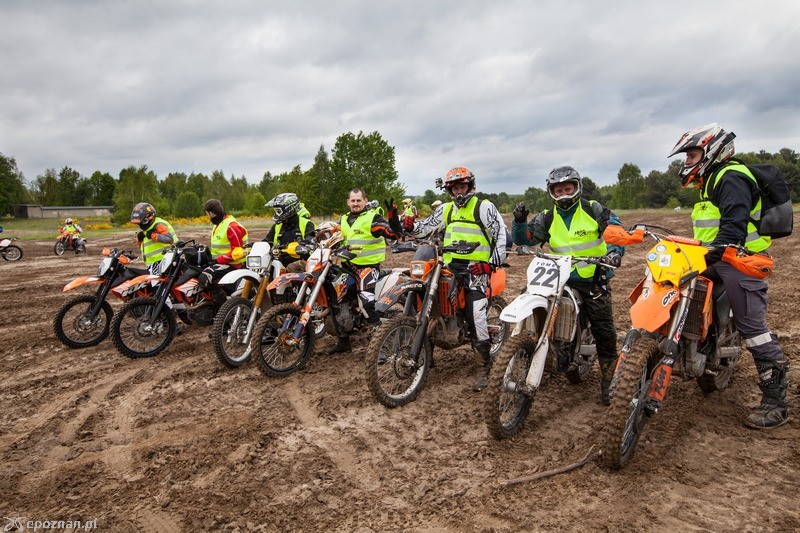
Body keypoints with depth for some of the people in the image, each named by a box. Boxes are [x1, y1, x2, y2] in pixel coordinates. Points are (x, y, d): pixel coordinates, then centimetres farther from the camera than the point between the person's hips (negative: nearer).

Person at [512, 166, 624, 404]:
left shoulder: (594, 210, 1)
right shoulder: (546, 219, 6)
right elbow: (523, 238, 4)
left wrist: (615, 251, -20)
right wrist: (519, 221, -15)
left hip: (594, 280, -2)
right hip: (561, 281, 2)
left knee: (605, 333, 0)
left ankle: (608, 381, 11)